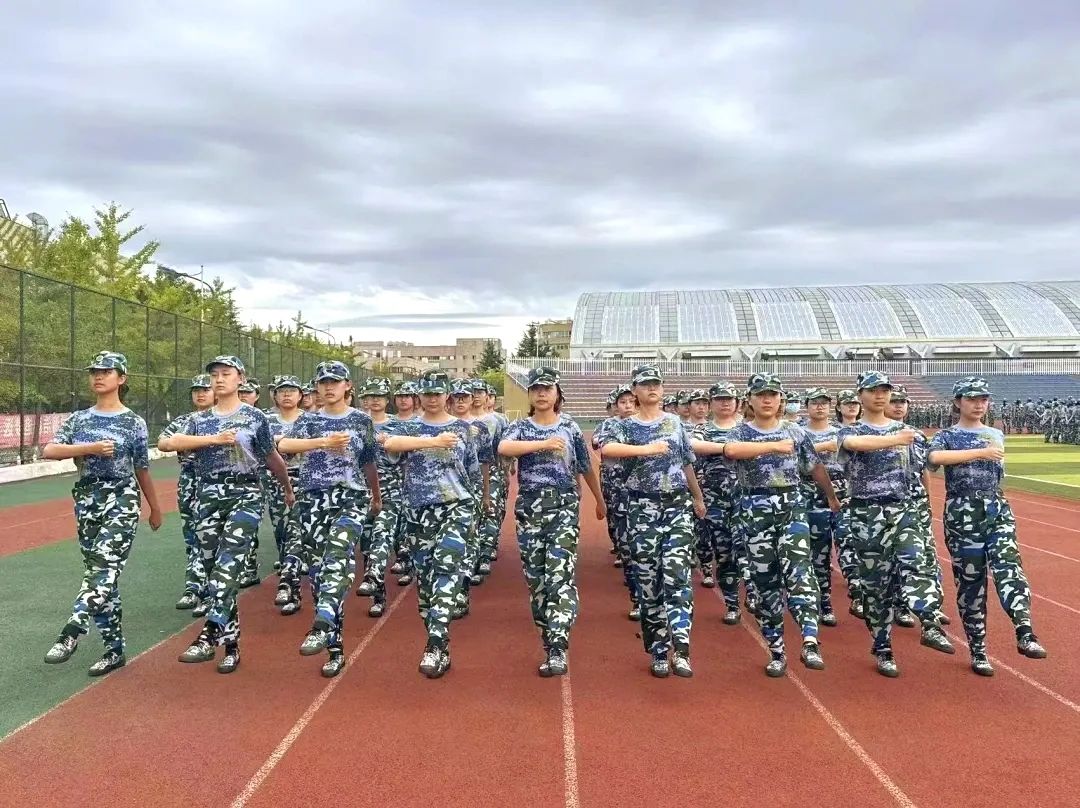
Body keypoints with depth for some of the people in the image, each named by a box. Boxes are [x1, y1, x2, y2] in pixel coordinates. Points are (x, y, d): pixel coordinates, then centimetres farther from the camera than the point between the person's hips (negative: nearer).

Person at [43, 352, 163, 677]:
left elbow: (142, 469, 6)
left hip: (121, 501, -4)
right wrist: (90, 448, -18)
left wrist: (155, 508, 12)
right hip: (86, 501, 4)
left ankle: (71, 633, -23)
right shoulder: (79, 419, 8)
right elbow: (48, 451, -5)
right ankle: (114, 649, 13)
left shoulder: (133, 422, 0)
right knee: (100, 573, 6)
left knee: (103, 567, -20)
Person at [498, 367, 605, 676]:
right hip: (529, 507, 2)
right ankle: (549, 636, 21)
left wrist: (600, 501, 28)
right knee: (535, 577, 6)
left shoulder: (570, 428, 8)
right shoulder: (521, 427, 7)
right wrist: (544, 444, -23)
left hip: (564, 506, -2)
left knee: (560, 575, -13)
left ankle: (557, 650, -16)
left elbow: (586, 468, 19)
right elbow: (503, 448, -17)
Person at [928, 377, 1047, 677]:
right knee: (970, 581, 1)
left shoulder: (996, 436, 15)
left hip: (997, 510, 3)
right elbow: (935, 458, -21)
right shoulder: (947, 436, 2)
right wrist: (981, 452, -23)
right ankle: (978, 651, 9)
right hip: (961, 513, -3)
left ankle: (1025, 635, -29)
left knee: (1008, 566, -19)